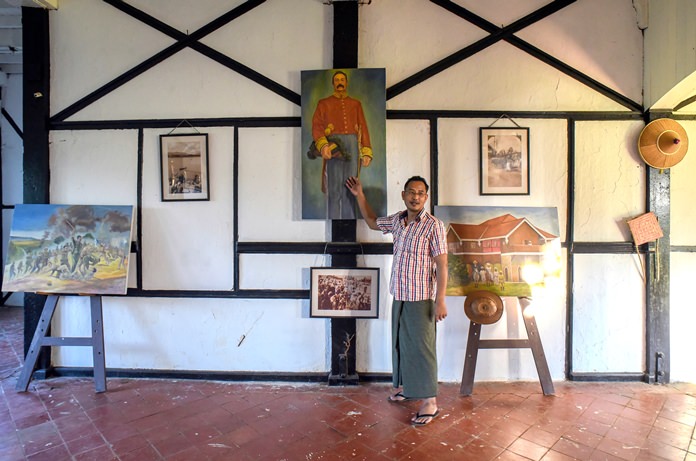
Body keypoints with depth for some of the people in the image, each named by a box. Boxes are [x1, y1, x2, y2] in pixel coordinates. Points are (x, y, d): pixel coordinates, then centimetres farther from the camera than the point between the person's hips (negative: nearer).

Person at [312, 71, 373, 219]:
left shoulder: (356, 103, 20)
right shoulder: (324, 103, 13)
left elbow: (363, 128, 12)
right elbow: (317, 126, 0)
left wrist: (367, 152, -1)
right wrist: (322, 145, -21)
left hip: (353, 145, 3)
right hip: (334, 146, -3)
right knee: (334, 190, -8)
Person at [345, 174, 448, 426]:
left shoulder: (433, 225, -14)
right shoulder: (397, 220, 5)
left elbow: (442, 265, -15)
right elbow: (372, 222, 24)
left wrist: (440, 300, -18)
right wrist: (359, 196, 17)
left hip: (421, 298, -7)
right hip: (399, 296, 7)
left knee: (422, 347, 1)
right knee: (401, 343, 18)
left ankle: (430, 401, 14)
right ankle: (406, 386, 37)